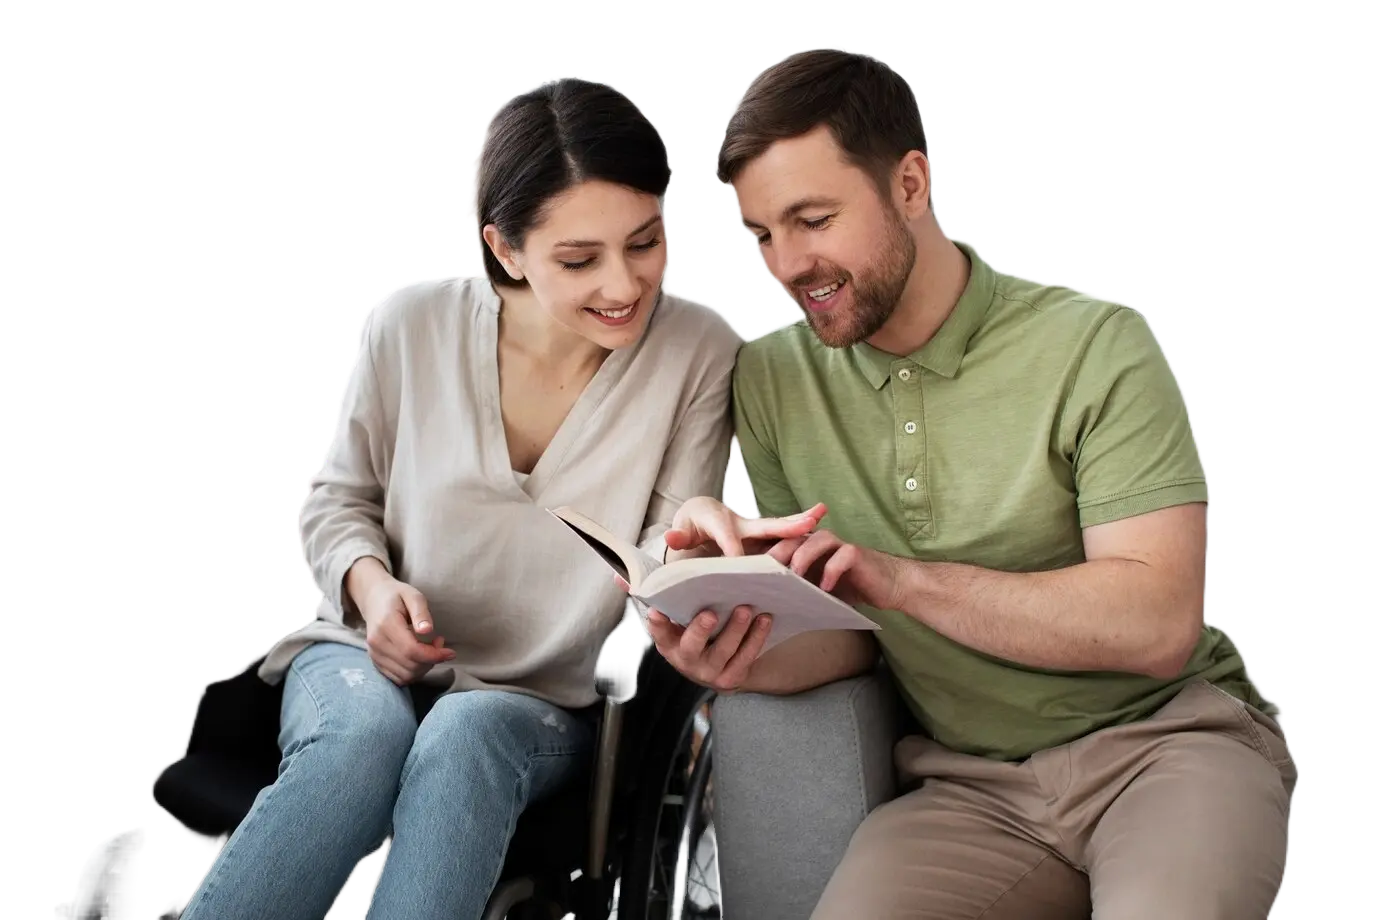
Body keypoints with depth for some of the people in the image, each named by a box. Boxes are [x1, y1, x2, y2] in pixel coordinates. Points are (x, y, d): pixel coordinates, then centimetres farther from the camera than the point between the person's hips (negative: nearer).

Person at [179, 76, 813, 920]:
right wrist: (370, 582, -14)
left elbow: (665, 563, -11)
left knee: (463, 741, -36)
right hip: (369, 658, 1)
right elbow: (339, 501, 8)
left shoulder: (700, 354, -10)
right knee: (363, 736, -35)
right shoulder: (412, 326, -7)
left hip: (540, 704, 0)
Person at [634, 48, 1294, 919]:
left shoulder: (1097, 346, -9)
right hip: (969, 782, 3)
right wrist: (757, 658, -17)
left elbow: (1158, 624, -15)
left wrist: (904, 577, -24)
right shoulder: (771, 377, 4)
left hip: (1164, 739, -2)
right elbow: (846, 632, 7)